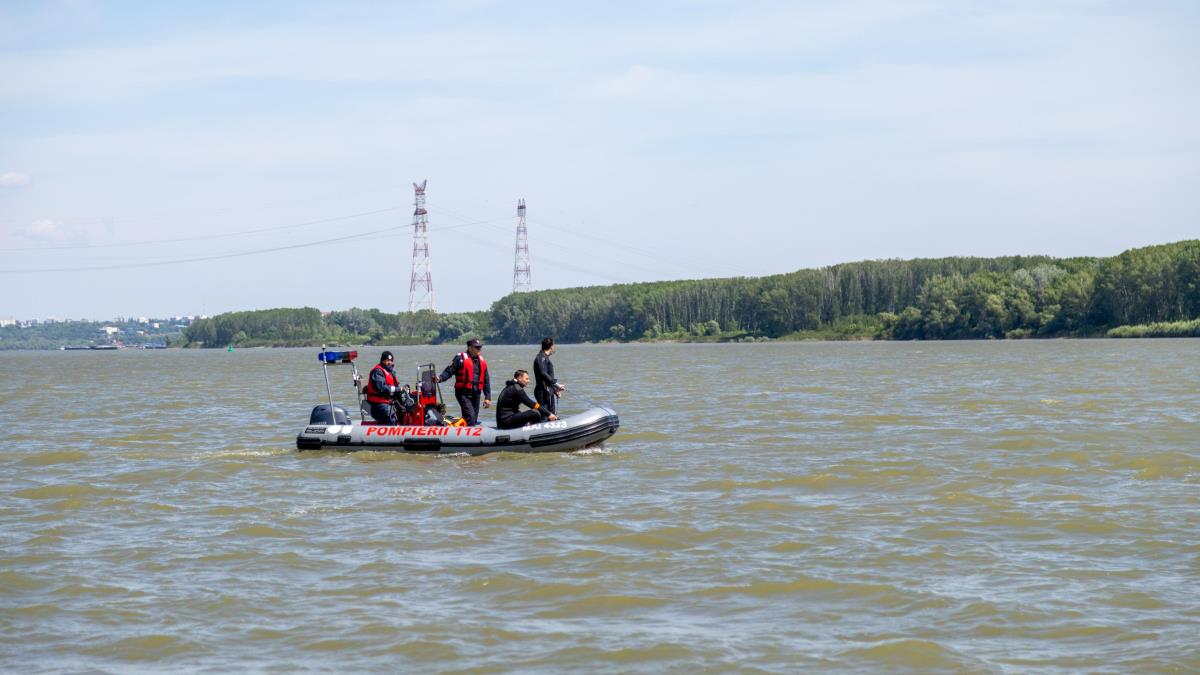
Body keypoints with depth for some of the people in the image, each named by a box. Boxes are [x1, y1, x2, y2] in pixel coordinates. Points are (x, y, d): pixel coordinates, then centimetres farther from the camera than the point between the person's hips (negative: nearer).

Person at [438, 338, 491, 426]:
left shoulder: (482, 361, 15)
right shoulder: (460, 358, -3)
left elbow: (486, 381, 17)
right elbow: (449, 371, -6)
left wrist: (488, 398, 13)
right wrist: (440, 378, -25)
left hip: (476, 395, 7)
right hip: (463, 393, -6)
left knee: (474, 419, 8)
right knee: (470, 417, -20)